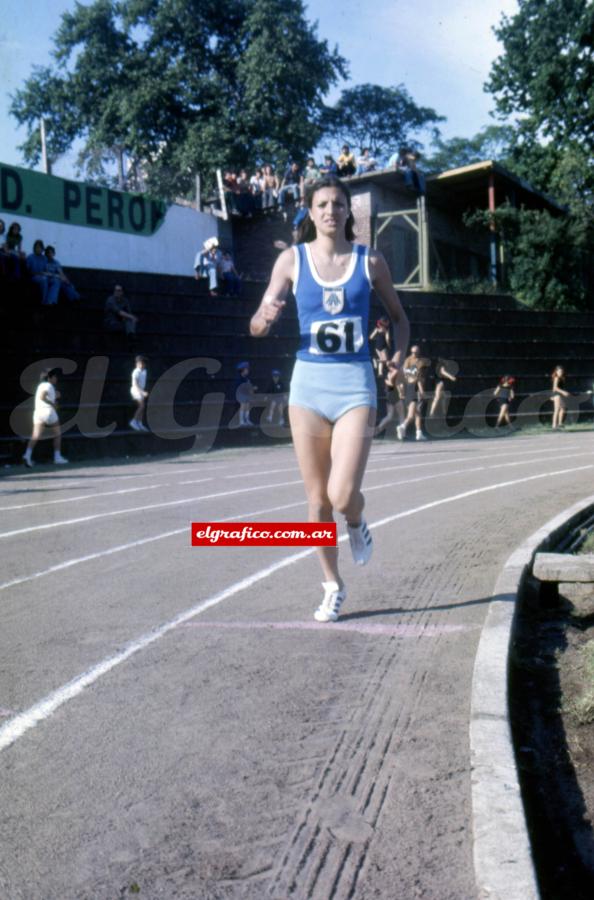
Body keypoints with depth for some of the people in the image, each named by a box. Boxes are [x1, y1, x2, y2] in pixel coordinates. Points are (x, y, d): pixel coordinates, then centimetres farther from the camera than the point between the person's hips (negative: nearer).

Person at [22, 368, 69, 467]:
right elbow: (42, 396, -22)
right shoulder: (48, 385, -6)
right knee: (57, 435, 9)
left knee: (35, 436, -5)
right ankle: (57, 457, 8)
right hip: (48, 411, -7)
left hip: (38, 412, 7)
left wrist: (55, 397, 17)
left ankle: (27, 455, -25)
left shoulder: (41, 385, 20)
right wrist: (52, 404, -14)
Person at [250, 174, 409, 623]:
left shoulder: (370, 260, 2)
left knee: (343, 495, -14)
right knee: (317, 498, 7)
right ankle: (333, 585, 25)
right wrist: (266, 316, -22)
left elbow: (399, 317, 16)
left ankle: (356, 524, 23)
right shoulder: (292, 259, 2)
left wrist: (399, 353, -3)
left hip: (355, 383, -1)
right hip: (309, 382, 1)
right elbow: (257, 326, 1)